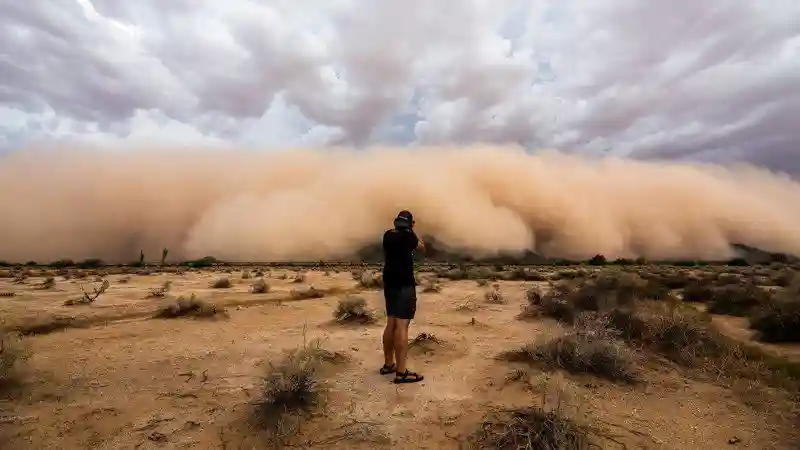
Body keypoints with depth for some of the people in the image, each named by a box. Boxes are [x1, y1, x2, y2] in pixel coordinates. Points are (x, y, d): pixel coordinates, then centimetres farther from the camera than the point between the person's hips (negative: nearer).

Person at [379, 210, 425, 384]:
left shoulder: (388, 235, 6)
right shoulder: (407, 236, -13)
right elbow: (422, 247, 3)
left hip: (389, 283, 8)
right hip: (404, 285, -8)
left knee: (391, 324, 15)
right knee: (402, 326, -7)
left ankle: (388, 364, 26)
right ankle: (401, 372, -3)